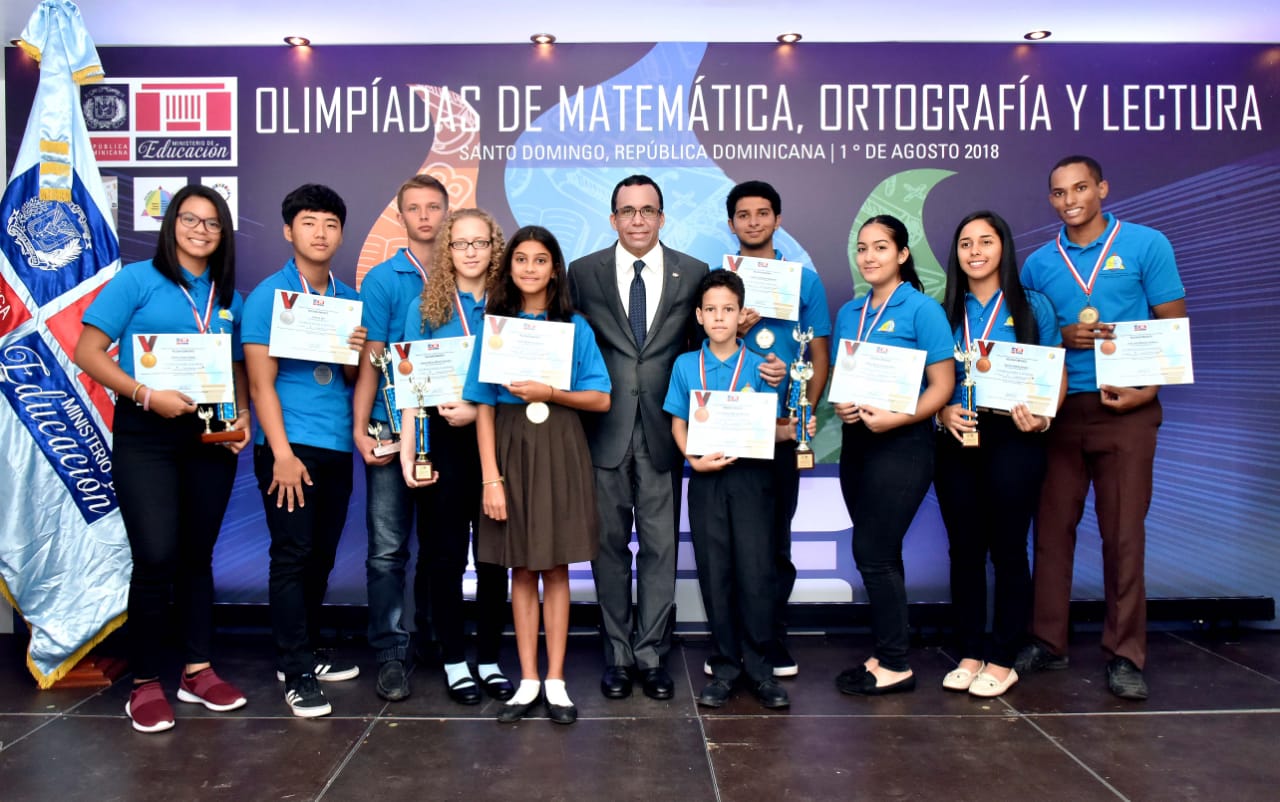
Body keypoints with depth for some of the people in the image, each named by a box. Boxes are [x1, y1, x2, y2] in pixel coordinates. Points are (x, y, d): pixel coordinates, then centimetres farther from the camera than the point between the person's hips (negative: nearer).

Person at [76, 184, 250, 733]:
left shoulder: (229, 296, 11)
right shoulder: (137, 279, -3)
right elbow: (88, 352, -7)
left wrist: (242, 416, -3)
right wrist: (147, 395, -19)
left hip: (211, 437, 4)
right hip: (146, 435, -4)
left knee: (197, 556, 11)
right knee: (156, 558, -7)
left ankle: (198, 671, 22)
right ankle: (145, 683, 10)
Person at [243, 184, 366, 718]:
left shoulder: (349, 300, 12)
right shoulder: (268, 296, -3)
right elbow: (261, 382, -8)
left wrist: (357, 353, -7)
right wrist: (282, 453, -15)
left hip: (337, 447, 5)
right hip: (289, 446, -5)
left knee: (322, 556, 12)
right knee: (292, 554, -3)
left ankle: (304, 653, 26)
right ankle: (296, 674, 5)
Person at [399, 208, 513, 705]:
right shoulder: (426, 308, 5)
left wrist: (480, 410, -13)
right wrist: (407, 450, -7)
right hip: (442, 440, 0)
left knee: (494, 555, 6)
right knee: (446, 555, 6)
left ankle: (490, 659, 19)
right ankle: (454, 660, 19)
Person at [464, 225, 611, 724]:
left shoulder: (575, 328, 4)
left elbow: (601, 399, 1)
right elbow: (484, 408, 0)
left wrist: (548, 393, -15)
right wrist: (491, 477, -8)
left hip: (560, 453, 0)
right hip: (512, 451, 1)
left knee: (555, 569, 4)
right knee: (522, 570, 6)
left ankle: (555, 682, 13)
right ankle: (528, 682, 16)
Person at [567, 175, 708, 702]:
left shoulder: (693, 274, 5)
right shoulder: (584, 272, 5)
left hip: (661, 432, 0)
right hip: (605, 431, 0)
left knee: (660, 547, 5)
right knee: (610, 546, 8)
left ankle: (651, 654, 18)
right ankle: (617, 654, 21)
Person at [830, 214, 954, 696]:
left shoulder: (922, 309, -7)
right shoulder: (849, 313, 11)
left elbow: (942, 385, -11)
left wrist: (895, 418, -22)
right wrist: (840, 405, -6)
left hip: (903, 442, -6)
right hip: (856, 441, 6)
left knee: (873, 551, -6)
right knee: (879, 554, 12)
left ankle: (895, 665, 8)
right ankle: (887, 653, 23)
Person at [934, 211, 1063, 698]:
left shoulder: (1033, 307, 2)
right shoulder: (946, 313, 9)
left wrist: (1041, 418, -16)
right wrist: (943, 412, -8)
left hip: (1013, 440, -3)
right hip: (956, 440, 3)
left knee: (1006, 548, 3)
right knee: (964, 548, 8)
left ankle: (1002, 659, 15)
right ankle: (969, 654, 20)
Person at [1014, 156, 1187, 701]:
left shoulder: (1146, 245, 2)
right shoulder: (1038, 264, 9)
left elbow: (1174, 326, 0)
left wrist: (1148, 388, -14)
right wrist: (1061, 336, -8)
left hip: (1124, 410, -2)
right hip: (1058, 409, 3)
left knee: (1123, 533, 1)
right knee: (1052, 528, 6)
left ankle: (1125, 655, 12)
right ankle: (1048, 642, 18)